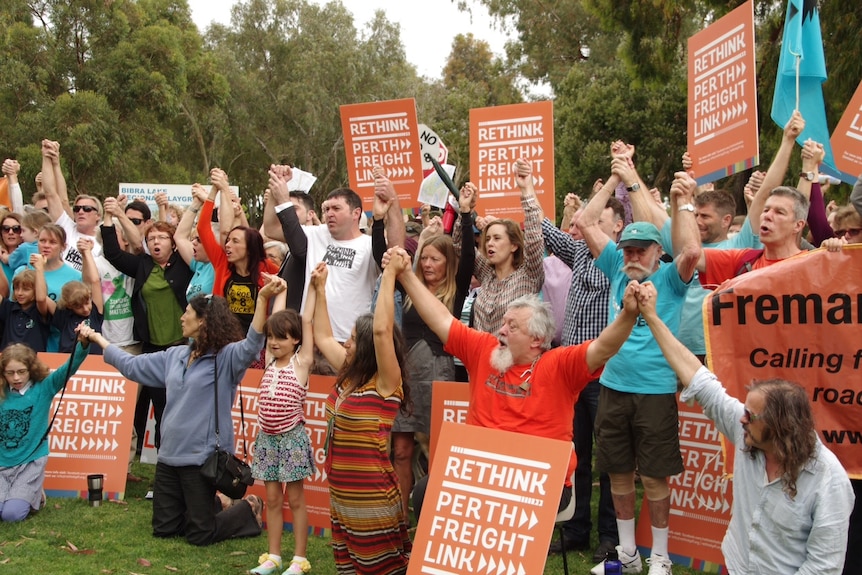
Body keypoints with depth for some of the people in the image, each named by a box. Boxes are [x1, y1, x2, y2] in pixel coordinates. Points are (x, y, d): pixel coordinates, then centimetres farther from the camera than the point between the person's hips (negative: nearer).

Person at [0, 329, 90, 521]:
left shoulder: (43, 388, -6)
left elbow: (69, 367, -21)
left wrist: (83, 344, -38)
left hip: (31, 461, -3)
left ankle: (34, 494, 16)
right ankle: (26, 492, 18)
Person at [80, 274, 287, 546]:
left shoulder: (227, 357, -11)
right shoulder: (175, 355, 10)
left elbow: (252, 344, -31)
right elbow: (131, 365, 20)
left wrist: (262, 298, -44)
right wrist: (97, 339, 25)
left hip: (203, 457, -7)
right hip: (169, 455, 7)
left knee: (200, 535, -1)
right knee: (163, 529, 14)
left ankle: (249, 509, 24)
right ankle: (214, 506, 37)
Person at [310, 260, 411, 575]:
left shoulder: (385, 384, -16)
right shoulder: (348, 376, 6)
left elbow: (381, 330, -31)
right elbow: (323, 337, 20)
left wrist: (389, 276, -28)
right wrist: (319, 289, 17)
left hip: (370, 498, -8)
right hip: (340, 496, 8)